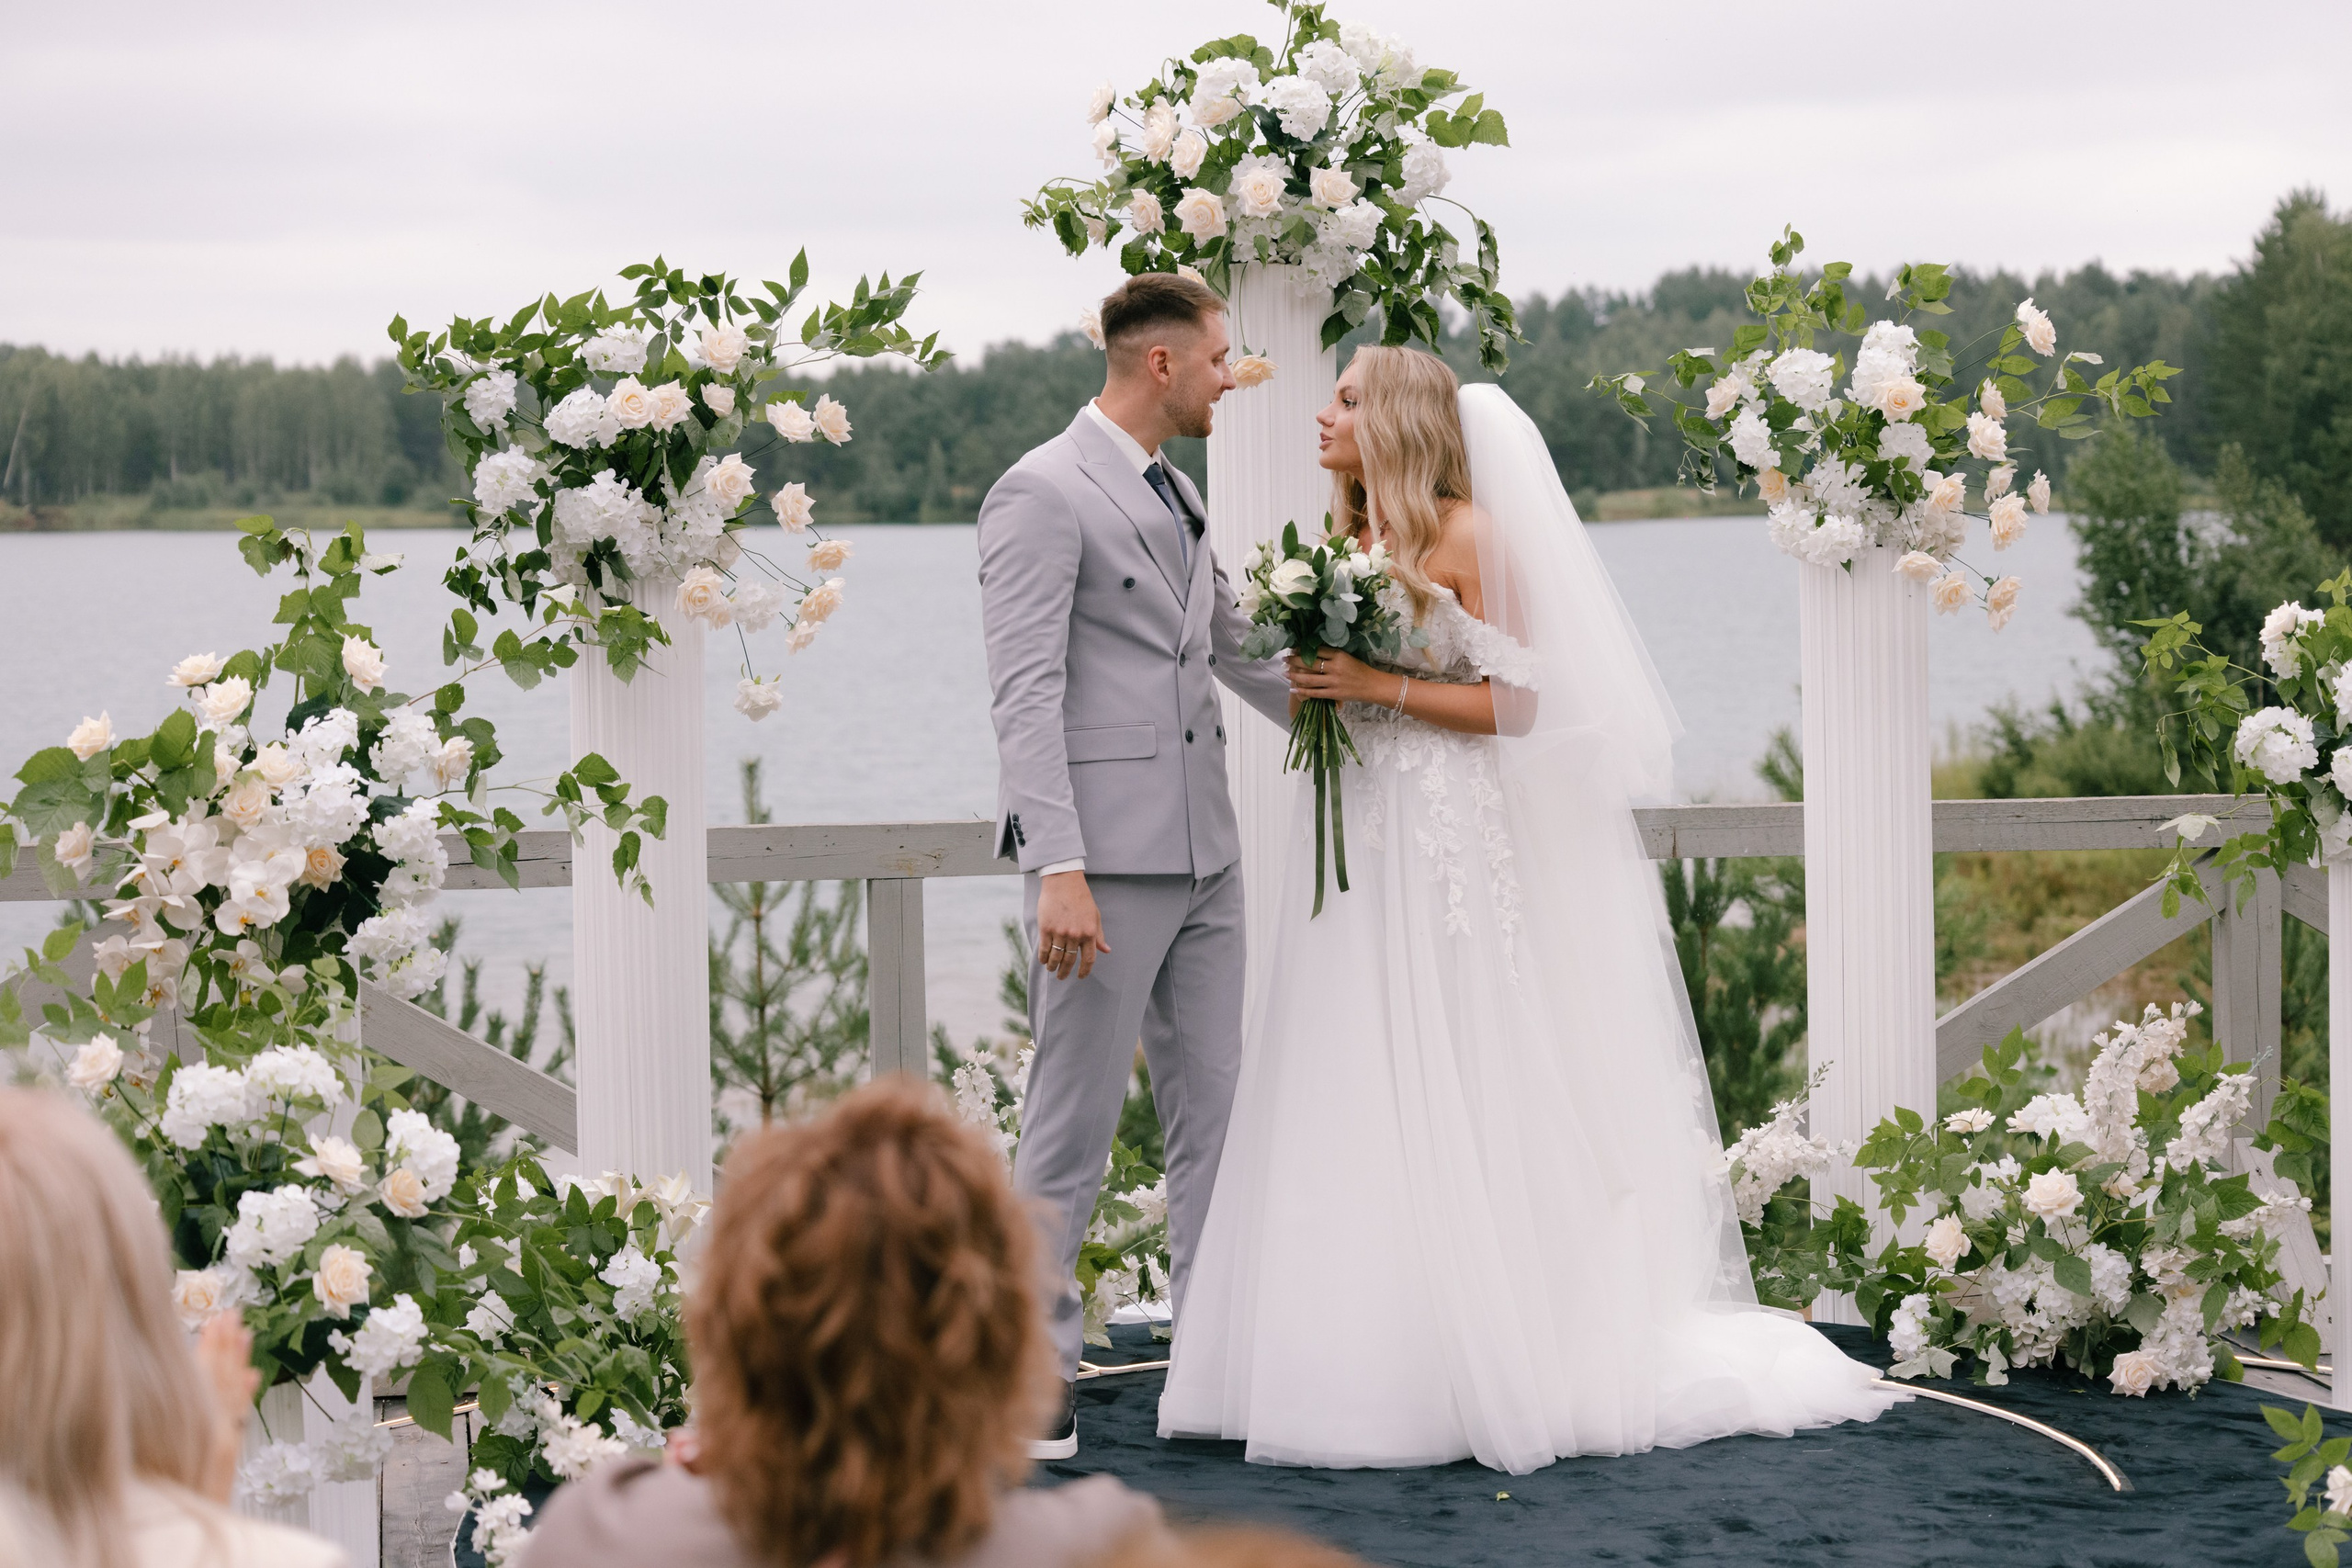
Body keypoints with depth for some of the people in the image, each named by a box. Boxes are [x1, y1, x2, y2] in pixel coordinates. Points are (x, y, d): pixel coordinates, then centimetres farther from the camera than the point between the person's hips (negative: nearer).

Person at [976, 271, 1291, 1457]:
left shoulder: (1176, 496, 16)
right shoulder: (1043, 494, -10)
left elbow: (1237, 649, 27)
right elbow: (1025, 695, -16)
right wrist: (1060, 869, -23)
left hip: (1203, 856, 8)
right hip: (1106, 857, -8)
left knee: (1215, 1111, 10)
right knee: (1074, 1123, -4)